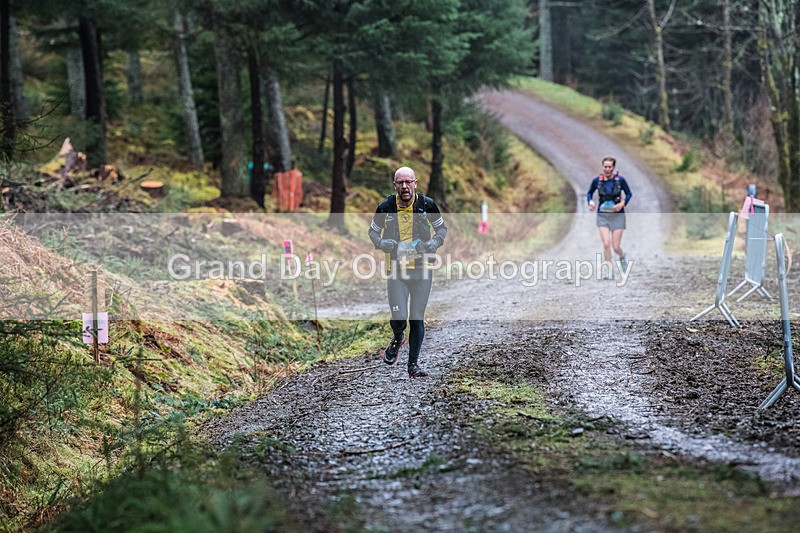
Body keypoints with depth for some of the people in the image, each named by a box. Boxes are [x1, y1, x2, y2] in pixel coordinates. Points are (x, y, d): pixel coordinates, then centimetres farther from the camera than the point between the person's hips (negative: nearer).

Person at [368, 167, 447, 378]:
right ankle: (398, 339, 26)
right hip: (396, 270, 0)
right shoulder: (386, 207, -4)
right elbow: (373, 231, 12)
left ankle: (413, 364, 16)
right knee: (399, 318, -10)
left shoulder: (427, 204, -4)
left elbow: (442, 228, 12)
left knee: (417, 319, 2)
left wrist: (433, 244, -7)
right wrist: (381, 243, -10)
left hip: (422, 268, 0)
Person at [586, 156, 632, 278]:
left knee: (616, 246, -1)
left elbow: (629, 194, 5)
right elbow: (589, 193, 13)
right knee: (606, 244, -13)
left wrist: (622, 203, -13)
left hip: (617, 215, -1)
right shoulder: (597, 180, -2)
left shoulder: (620, 180, -6)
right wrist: (590, 201, -8)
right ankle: (610, 272, -2)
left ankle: (622, 257, 35)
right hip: (602, 216, 1)